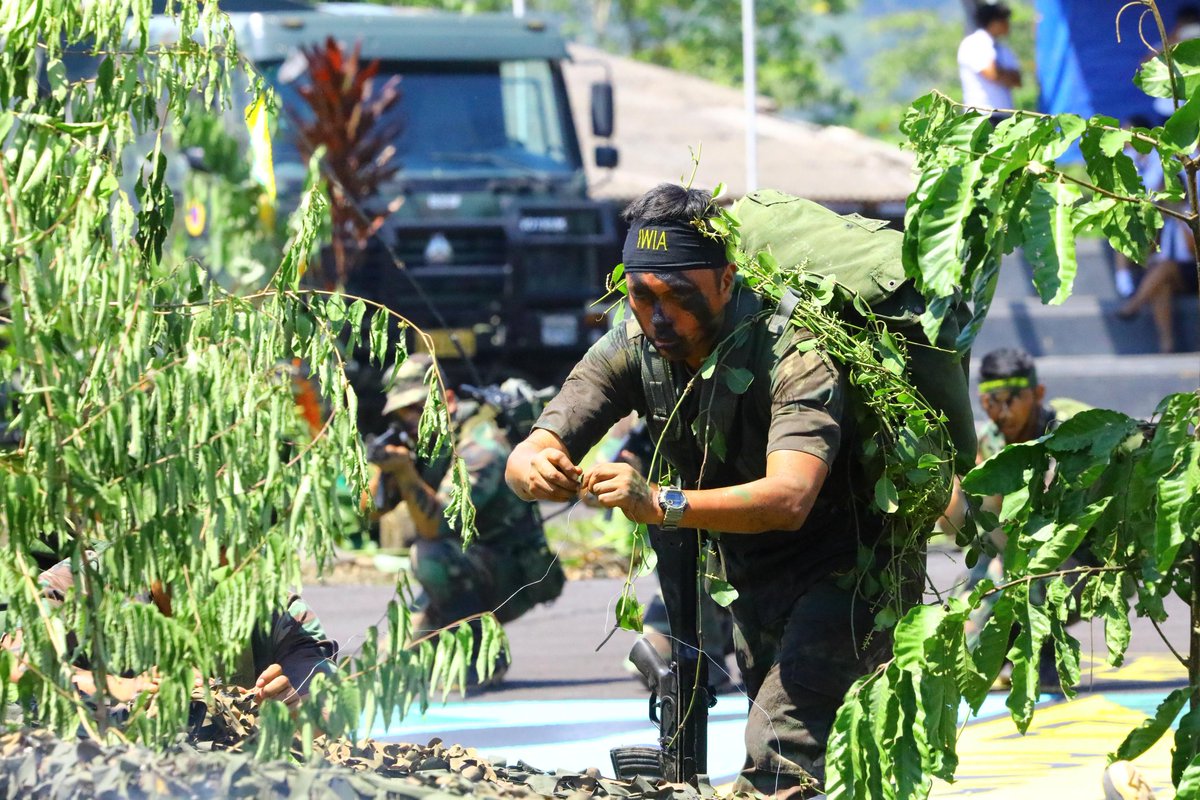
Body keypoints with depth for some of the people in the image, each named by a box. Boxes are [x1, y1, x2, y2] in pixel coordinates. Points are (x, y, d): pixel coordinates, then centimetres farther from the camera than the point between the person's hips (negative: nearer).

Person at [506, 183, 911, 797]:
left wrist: (663, 505, -58)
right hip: (751, 578, 7)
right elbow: (529, 457, -18)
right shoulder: (632, 349, -12)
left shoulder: (793, 352, -31)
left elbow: (789, 498, -45)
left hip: (840, 569, -7)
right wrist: (534, 468, -44)